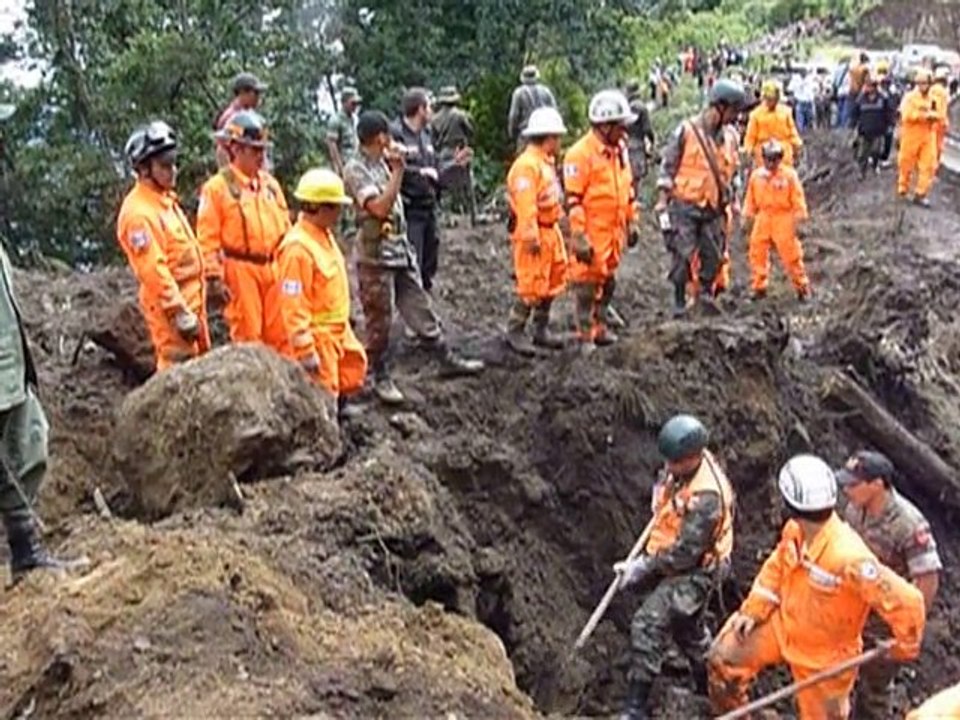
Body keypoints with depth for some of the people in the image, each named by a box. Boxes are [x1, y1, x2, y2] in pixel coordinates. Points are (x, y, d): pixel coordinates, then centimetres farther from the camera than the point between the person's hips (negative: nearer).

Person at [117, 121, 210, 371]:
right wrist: (180, 313, -23)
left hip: (191, 297, 10)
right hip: (169, 303, -10)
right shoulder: (138, 212, -17)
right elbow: (153, 270, -23)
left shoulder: (167, 200, 14)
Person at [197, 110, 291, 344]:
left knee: (278, 336, 10)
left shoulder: (270, 184, 13)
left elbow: (285, 228, 18)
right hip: (240, 270, -6)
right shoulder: (217, 187, -5)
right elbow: (208, 239, -8)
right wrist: (214, 280, -12)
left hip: (274, 269, 6)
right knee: (248, 336, -2)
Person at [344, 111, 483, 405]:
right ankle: (381, 378, 15)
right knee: (379, 320, 4)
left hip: (401, 250, 7)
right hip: (376, 256, -7)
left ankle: (447, 358, 22)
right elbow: (381, 207, -24)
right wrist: (398, 170, -19)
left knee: (420, 308, 14)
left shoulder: (383, 163, 8)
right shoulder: (356, 169, -14)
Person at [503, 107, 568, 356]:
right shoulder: (526, 165, -18)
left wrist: (558, 224, 20)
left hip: (551, 230, 10)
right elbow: (525, 205, -23)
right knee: (532, 286, -7)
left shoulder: (546, 162, 15)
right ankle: (515, 332, 5)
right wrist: (531, 237, -25)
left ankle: (541, 330, 24)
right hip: (534, 233, -10)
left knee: (553, 282, 14)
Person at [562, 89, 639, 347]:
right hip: (592, 232, -8)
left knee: (608, 280, 16)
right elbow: (573, 199, -18)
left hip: (615, 230, 8)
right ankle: (585, 335, 7)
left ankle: (600, 326, 29)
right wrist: (579, 237, -19)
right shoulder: (580, 154, -16)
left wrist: (632, 221, 18)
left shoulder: (619, 150, 10)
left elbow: (628, 187, 20)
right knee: (587, 282, -1)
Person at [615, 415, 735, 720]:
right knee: (686, 627, 25)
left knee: (648, 625, -19)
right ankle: (709, 688, 47)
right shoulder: (682, 464, -8)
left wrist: (643, 568, -25)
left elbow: (686, 552, -30)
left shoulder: (706, 496, -33)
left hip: (694, 572, -9)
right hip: (672, 562, 9)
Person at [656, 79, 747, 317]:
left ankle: (706, 292, 21)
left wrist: (731, 200, 17)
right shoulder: (686, 131, -8)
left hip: (713, 209, 5)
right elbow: (667, 168, -6)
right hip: (685, 206, -5)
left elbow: (731, 173, 20)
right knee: (684, 255, -5)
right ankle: (679, 300, 7)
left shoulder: (727, 137, 9)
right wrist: (662, 203, -9)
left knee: (713, 255, 3)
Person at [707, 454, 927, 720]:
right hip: (782, 626, 6)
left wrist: (906, 646, -21)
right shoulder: (795, 530, -18)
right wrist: (753, 609, -3)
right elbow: (776, 567, 4)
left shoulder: (848, 558, -42)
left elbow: (907, 602, -39)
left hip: (823, 657, -6)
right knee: (723, 658, 5)